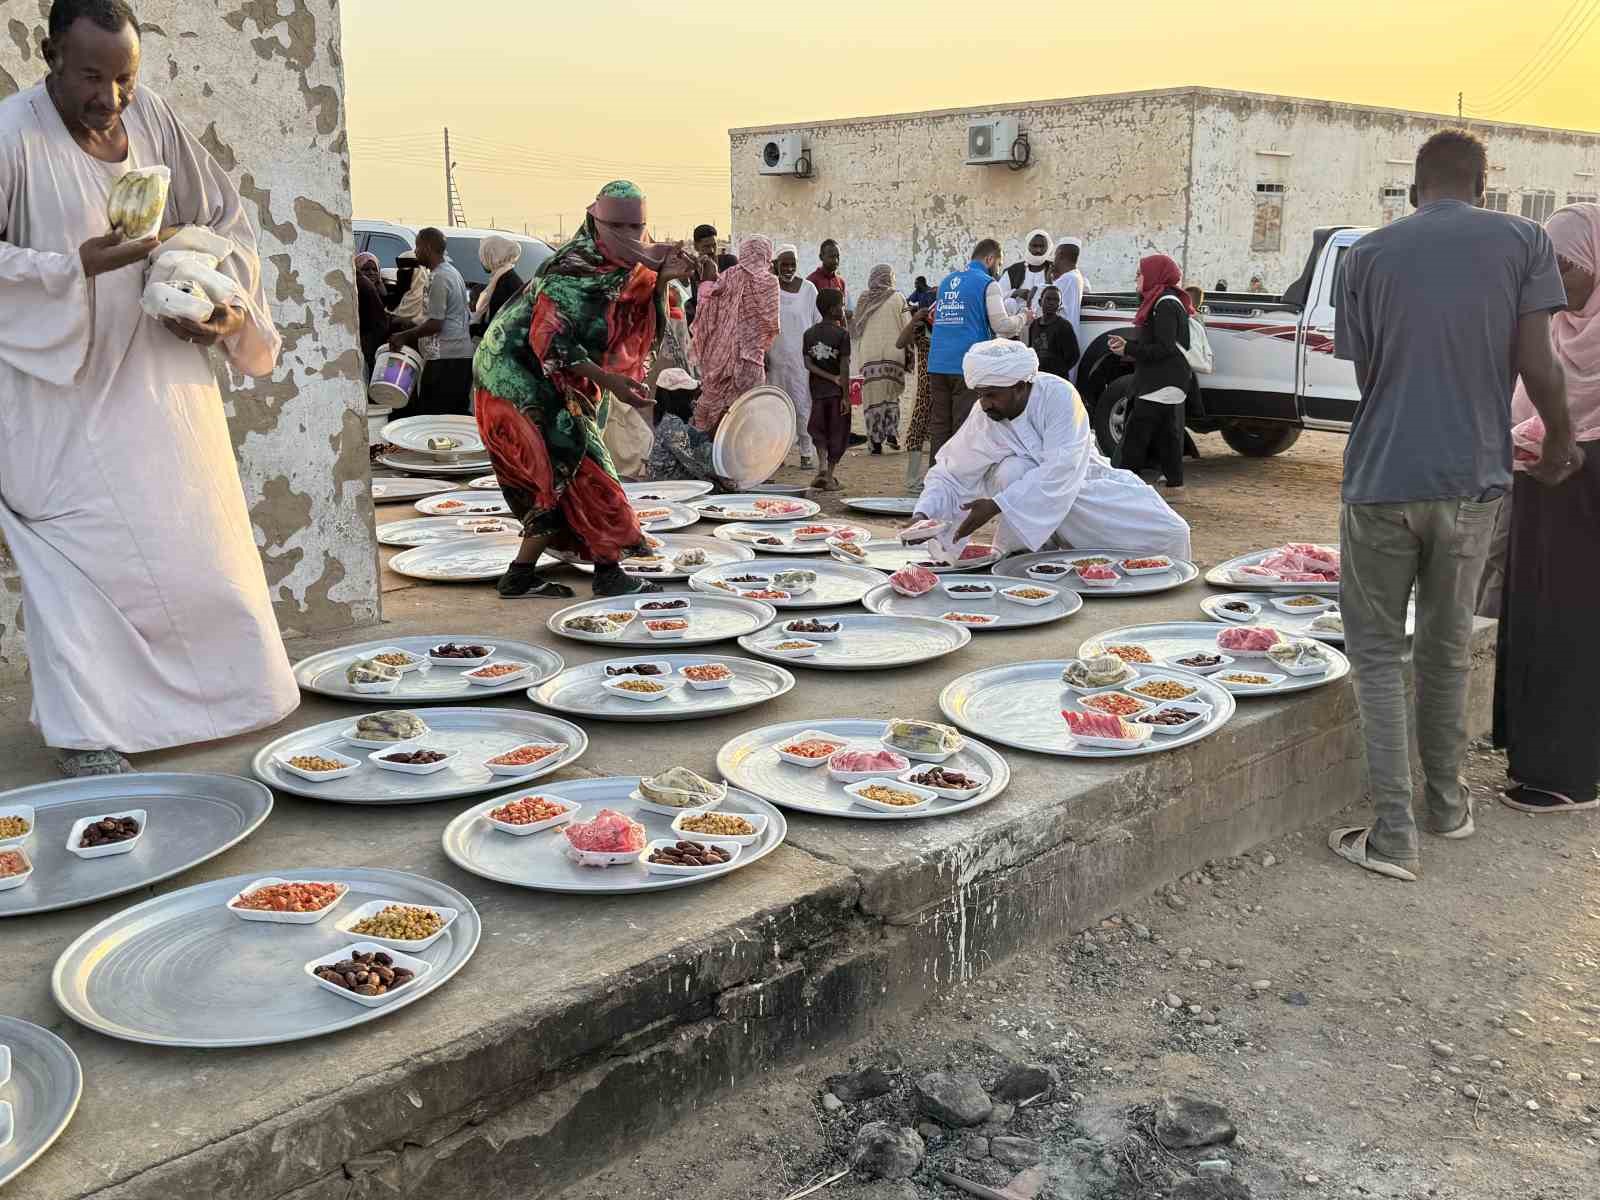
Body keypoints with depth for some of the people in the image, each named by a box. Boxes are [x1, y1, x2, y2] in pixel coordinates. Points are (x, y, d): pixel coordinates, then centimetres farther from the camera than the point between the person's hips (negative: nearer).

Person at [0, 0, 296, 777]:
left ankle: (218, 692, 27)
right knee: (82, 547, -6)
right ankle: (83, 729, 4)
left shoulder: (151, 117, 1)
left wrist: (230, 309, -6)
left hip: (161, 371, 6)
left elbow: (225, 220, 9)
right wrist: (75, 265, -26)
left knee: (196, 534, 11)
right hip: (63, 381, -6)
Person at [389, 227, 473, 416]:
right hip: (463, 353, 10)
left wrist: (403, 336, -7)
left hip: (444, 357, -10)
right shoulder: (452, 271, 17)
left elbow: (435, 324, -17)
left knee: (431, 416, -8)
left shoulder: (438, 278, -13)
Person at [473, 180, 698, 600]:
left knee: (557, 481, 9)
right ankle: (608, 573, -5)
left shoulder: (617, 266, 8)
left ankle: (521, 575, 14)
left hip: (551, 387, 10)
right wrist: (610, 381, -30)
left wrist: (661, 279, -7)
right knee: (582, 470, -10)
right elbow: (548, 340, -26)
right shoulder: (574, 268, -20)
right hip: (521, 382, -9)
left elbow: (643, 326, 10)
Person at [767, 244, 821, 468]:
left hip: (802, 356, -1)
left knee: (803, 403, -6)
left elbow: (818, 324, 6)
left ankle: (806, 451, -1)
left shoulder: (808, 289, 3)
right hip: (775, 355, 1)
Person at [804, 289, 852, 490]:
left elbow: (808, 363, -4)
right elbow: (844, 367, -13)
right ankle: (829, 476, 6)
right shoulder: (842, 334, -9)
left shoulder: (809, 333, 5)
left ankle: (822, 465, -6)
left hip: (817, 390, 4)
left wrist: (831, 378, -5)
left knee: (819, 430, 15)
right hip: (837, 391, -4)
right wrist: (846, 396, -10)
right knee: (837, 433, 6)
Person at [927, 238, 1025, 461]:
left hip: (937, 365, 6)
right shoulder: (988, 284, -4)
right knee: (964, 426, -2)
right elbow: (1002, 326, -10)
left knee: (938, 425, 8)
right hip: (967, 366, -6)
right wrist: (1021, 318, 11)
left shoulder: (947, 280, 17)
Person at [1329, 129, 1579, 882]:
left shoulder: (1367, 254, 4)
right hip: (1471, 480, 1)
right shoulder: (1523, 242, 3)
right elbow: (1535, 366, -3)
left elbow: (1366, 373, 6)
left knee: (1378, 653, 7)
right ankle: (1447, 803, 30)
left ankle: (1392, 834, 0)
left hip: (1381, 480, -1)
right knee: (1447, 645, 18)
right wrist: (1560, 442, 14)